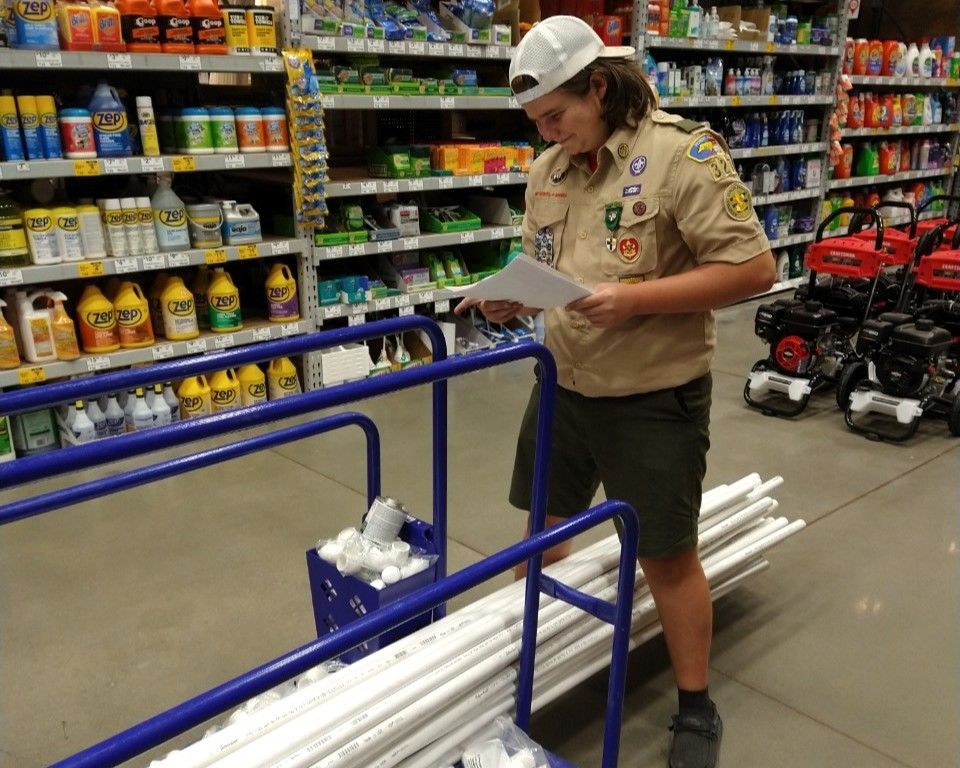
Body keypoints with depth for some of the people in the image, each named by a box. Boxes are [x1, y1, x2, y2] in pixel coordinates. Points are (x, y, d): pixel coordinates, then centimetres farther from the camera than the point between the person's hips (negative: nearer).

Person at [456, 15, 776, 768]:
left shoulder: (682, 153, -15)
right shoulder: (548, 170, 6)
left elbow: (754, 268, -18)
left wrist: (634, 298, -26)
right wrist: (514, 297, -6)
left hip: (653, 397, -6)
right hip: (564, 386, 7)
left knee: (667, 556, 7)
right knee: (543, 527, 18)